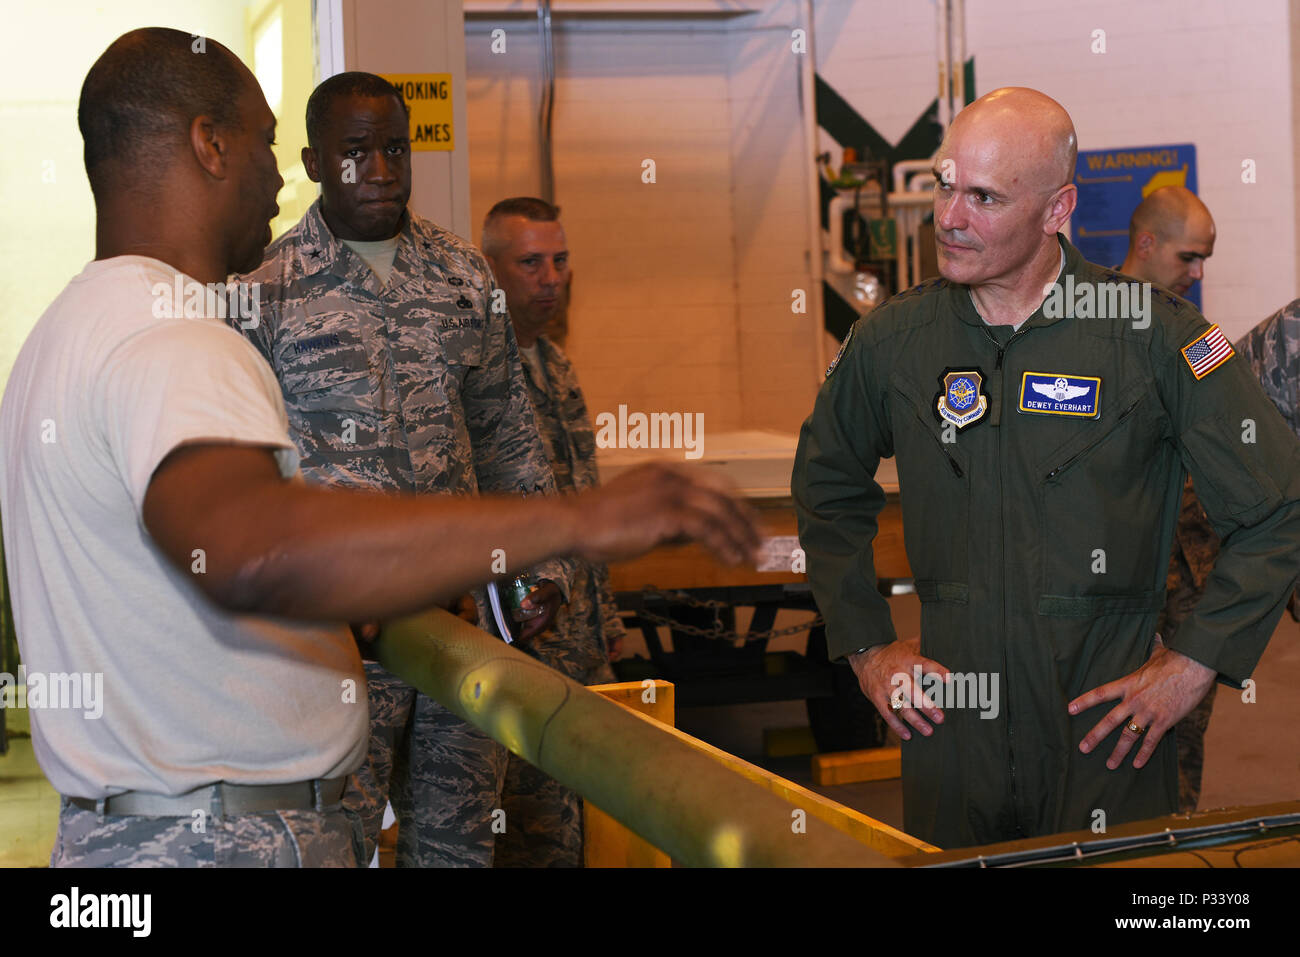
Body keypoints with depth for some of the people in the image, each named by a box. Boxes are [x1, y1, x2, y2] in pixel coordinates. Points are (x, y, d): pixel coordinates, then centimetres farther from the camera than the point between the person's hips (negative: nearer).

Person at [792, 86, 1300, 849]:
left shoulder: (1153, 335, -9)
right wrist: (866, 644, 10)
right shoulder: (893, 340, 0)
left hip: (1106, 730, -2)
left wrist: (1194, 663, -5)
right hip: (949, 719, 2)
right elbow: (826, 487, 17)